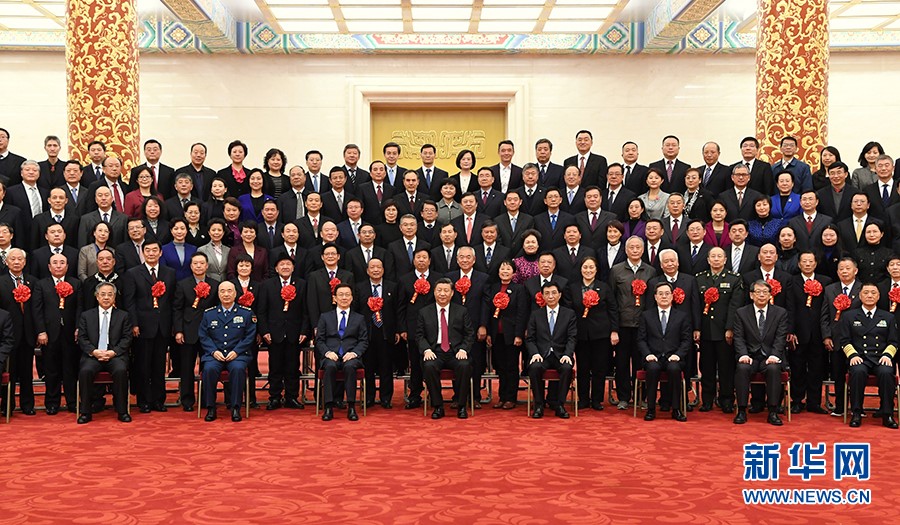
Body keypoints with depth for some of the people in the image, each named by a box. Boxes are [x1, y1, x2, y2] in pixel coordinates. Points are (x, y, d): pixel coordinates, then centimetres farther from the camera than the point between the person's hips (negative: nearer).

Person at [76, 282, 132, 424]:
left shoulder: (123, 316, 14)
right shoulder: (86, 315, 16)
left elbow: (126, 338, 5)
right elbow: (82, 338, 7)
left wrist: (113, 352, -12)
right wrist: (94, 351, -12)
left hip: (115, 355, -1)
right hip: (92, 355, 1)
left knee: (121, 370, -33)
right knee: (85, 371, -31)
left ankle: (122, 411, -20)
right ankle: (85, 412, -19)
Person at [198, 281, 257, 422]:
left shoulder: (246, 313, 9)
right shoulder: (209, 314, 14)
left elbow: (250, 336, 2)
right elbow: (203, 336, 8)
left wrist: (236, 351, -11)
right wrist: (214, 351, -9)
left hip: (237, 355, -1)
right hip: (214, 354, 1)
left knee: (238, 368, -35)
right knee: (209, 369, -32)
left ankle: (236, 408, -24)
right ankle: (210, 408, -17)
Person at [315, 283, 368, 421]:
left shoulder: (359, 318, 18)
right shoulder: (325, 317, 17)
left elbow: (364, 341, 10)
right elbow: (319, 340, 11)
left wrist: (354, 353, -10)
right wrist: (327, 352, -10)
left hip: (350, 356, 0)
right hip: (331, 356, 0)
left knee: (349, 366, -36)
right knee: (330, 366, -36)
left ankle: (351, 407, -32)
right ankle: (329, 407, -33)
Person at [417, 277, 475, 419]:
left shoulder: (461, 311, 12)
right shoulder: (424, 312, 12)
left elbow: (470, 334, 8)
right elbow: (419, 335, 7)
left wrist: (463, 349, -10)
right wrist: (426, 350, -11)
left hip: (456, 352, 0)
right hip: (435, 352, 0)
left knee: (465, 365, -32)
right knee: (428, 366, -33)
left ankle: (462, 406, -15)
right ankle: (438, 406, -17)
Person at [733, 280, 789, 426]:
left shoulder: (781, 313, 8)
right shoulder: (741, 313, 7)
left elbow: (780, 337, -1)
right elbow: (738, 337, 0)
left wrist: (774, 355, -19)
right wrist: (743, 354, -18)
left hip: (770, 357, 0)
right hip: (750, 356, 0)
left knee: (773, 368, -33)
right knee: (742, 368, -32)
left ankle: (773, 412, -26)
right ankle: (741, 411, -23)